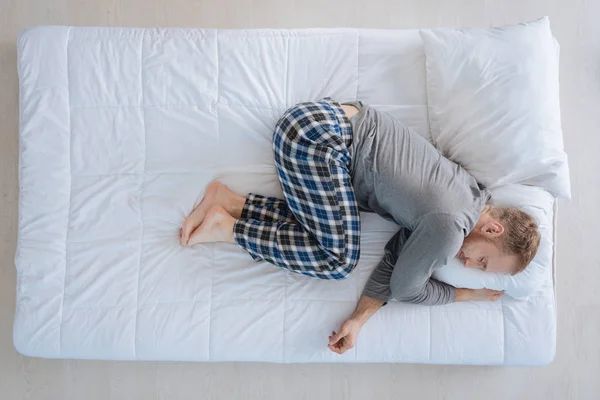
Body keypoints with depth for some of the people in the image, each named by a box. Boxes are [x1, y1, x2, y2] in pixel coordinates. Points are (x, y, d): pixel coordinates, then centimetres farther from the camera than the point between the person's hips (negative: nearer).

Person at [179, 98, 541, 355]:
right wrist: (464, 294, 9)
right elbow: (404, 286, -6)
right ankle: (228, 226, -4)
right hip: (319, 135, -9)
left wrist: (360, 317, -4)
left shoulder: (468, 189, 9)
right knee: (340, 261, -8)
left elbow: (398, 256, 6)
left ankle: (228, 201, 7)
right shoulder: (449, 227, -18)